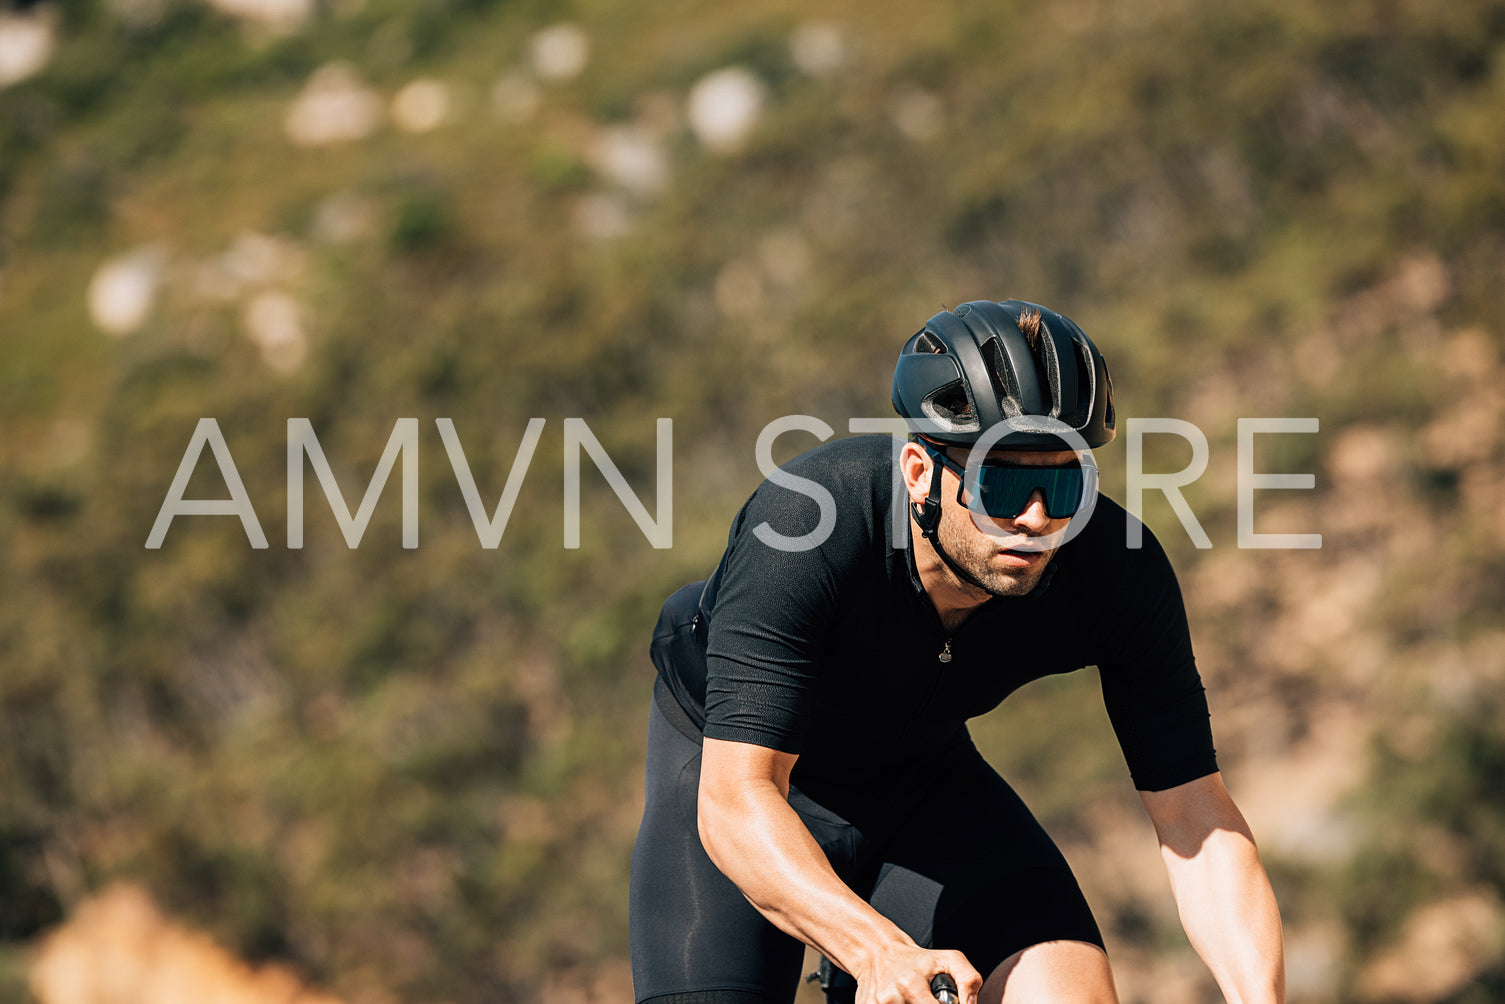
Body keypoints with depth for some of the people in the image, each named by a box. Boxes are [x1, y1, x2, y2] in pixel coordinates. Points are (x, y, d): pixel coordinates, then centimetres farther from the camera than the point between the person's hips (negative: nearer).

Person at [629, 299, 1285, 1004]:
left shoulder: (1119, 571, -27)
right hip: (733, 767, -3)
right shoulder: (804, 528, -37)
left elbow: (1198, 823, -24)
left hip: (918, 776, 3)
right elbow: (734, 800, -43)